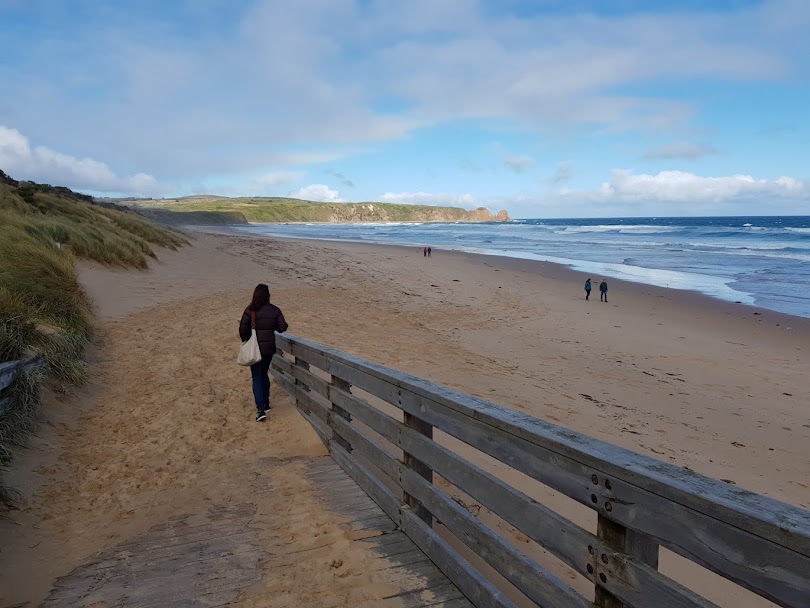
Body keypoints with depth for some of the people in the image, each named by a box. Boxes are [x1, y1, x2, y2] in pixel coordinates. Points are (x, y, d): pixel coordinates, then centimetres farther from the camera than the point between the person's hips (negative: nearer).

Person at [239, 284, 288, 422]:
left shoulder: (250, 310, -12)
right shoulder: (275, 310, -2)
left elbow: (243, 328, -13)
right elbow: (282, 327, -3)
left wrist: (245, 341, 5)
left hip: (255, 348, -4)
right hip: (269, 347, 4)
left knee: (257, 378, 1)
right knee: (264, 374, 21)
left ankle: (261, 410, -8)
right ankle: (266, 404, 30)